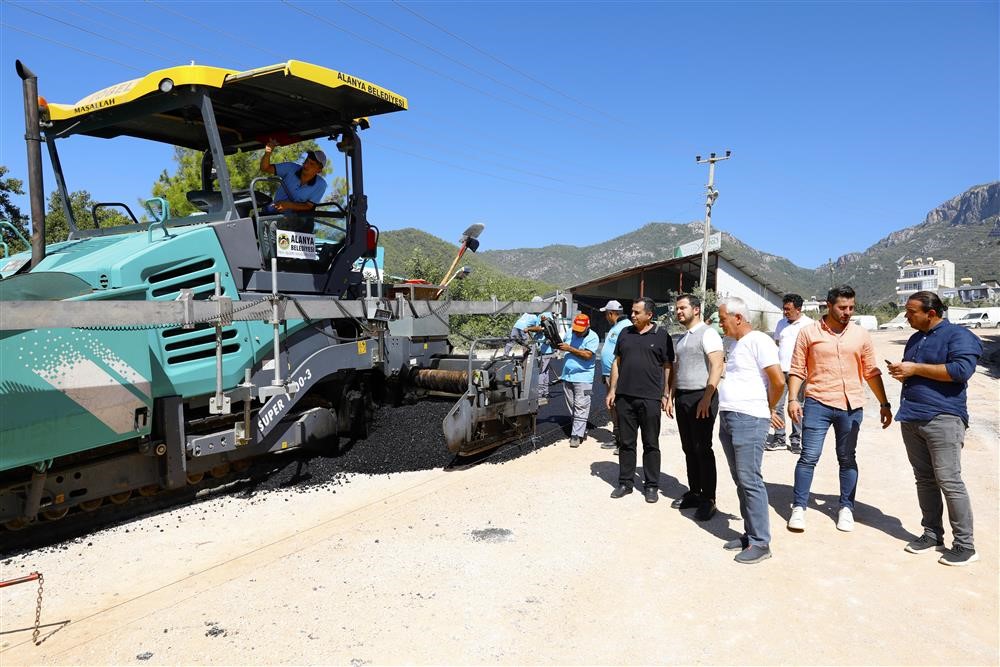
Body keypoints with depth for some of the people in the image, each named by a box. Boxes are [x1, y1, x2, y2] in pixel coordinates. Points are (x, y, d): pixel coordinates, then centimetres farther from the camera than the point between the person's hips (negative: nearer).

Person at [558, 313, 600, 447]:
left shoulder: (593, 337, -10)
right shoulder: (570, 333, 8)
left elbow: (588, 355, -21)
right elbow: (563, 345, 24)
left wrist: (569, 349, -20)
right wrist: (557, 344, 3)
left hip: (583, 377, -7)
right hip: (567, 376, 7)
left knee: (581, 407, -9)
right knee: (571, 406, 11)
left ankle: (577, 435, -9)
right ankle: (582, 430, 23)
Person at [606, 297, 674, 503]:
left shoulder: (662, 336, 0)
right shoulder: (625, 333, 11)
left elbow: (668, 367, 2)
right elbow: (617, 362, 14)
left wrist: (666, 395, -3)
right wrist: (612, 390, 8)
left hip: (650, 398, -3)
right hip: (624, 396, 3)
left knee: (651, 444, 6)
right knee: (626, 442, 10)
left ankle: (651, 486, 16)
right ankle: (625, 482, 20)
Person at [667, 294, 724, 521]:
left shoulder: (707, 334, -7)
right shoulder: (682, 338, 18)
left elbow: (717, 366, -16)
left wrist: (706, 398, -21)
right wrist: (671, 397, 16)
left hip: (701, 397, -8)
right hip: (682, 397, 8)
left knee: (702, 449, -5)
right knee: (689, 449, 11)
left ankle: (708, 500, 3)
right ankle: (694, 492, 19)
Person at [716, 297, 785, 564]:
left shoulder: (758, 341, -10)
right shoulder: (735, 344, 18)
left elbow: (779, 381, -14)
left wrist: (769, 409, -1)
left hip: (748, 419, -9)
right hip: (727, 418, 9)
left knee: (750, 480, -6)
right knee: (740, 480, 12)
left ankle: (760, 543, 1)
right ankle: (750, 533, 21)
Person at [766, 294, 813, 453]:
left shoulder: (809, 324, -2)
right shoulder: (781, 324, 14)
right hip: (780, 370, 4)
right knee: (776, 405, 1)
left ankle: (796, 440, 12)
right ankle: (779, 438, 9)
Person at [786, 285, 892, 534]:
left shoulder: (861, 334, 7)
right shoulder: (809, 332, 0)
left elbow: (872, 373, 12)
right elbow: (797, 370, 0)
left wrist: (884, 404, 10)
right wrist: (792, 399, -10)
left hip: (851, 407, 3)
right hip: (817, 404, -2)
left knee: (847, 459, 11)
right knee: (809, 457, -3)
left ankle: (846, 508, 23)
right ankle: (799, 508, 6)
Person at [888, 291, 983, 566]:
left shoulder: (958, 335, -5)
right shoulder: (914, 339, 19)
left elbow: (961, 369, -20)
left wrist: (915, 369, -15)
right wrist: (900, 373, 6)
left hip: (943, 419, -8)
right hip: (911, 418, 8)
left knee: (949, 481, -7)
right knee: (924, 479, 11)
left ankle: (965, 545, 1)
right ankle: (932, 534, 20)